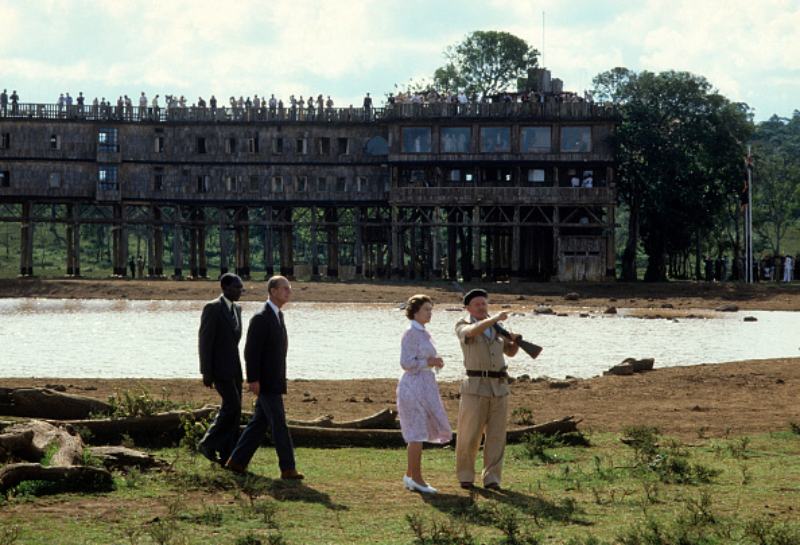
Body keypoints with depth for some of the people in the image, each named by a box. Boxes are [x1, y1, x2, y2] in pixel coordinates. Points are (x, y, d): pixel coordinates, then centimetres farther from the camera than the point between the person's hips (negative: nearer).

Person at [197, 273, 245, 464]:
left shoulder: (236, 309, 13)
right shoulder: (212, 308, -13)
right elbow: (204, 341, -15)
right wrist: (206, 373, -18)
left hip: (234, 367, 8)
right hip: (218, 366, -8)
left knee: (234, 409, 5)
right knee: (232, 406, -13)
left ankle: (227, 455, 9)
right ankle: (207, 444, -1)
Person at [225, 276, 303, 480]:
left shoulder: (278, 316, 15)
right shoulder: (260, 318, -15)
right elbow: (251, 351, -18)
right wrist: (253, 380, -21)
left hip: (273, 382, 10)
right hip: (265, 383, -10)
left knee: (259, 424, 11)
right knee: (279, 425, -7)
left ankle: (237, 461, 16)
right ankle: (288, 468, -5)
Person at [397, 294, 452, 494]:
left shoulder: (423, 333, 15)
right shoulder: (411, 334, -13)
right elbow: (406, 363, -18)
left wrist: (434, 361, 5)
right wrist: (430, 362, -17)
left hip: (425, 386, 10)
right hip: (414, 386, -10)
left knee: (419, 433, 11)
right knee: (417, 433, -7)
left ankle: (410, 476, 17)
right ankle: (416, 479, -3)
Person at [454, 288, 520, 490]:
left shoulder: (496, 327, 13)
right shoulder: (462, 326, -2)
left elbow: (510, 352, 18)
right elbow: (473, 331, -26)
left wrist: (516, 340, -2)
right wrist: (495, 318, -31)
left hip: (499, 387, 4)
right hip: (475, 386, -4)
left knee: (496, 436, 1)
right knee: (469, 435, -2)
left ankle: (491, 479, 7)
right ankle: (465, 477, 13)